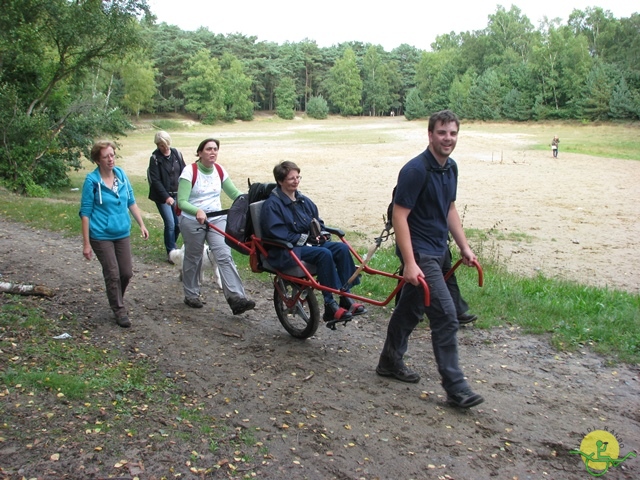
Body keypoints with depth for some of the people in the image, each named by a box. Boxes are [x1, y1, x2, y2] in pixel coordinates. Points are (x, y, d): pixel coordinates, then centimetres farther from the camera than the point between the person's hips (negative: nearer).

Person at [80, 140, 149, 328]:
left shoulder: (121, 174, 1)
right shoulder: (92, 180, -12)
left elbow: (131, 202, 12)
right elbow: (85, 212, -9)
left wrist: (142, 225, 8)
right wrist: (86, 243, -10)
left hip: (122, 233, 5)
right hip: (101, 236, -5)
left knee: (127, 273, 9)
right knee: (112, 275, 0)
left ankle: (116, 300, 37)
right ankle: (119, 311, 18)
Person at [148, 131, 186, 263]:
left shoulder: (176, 154, 3)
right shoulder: (155, 158, -8)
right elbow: (155, 180, -12)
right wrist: (166, 197, -19)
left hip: (177, 194, 4)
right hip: (163, 196, -4)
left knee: (179, 223, 5)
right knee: (170, 224, -8)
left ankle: (171, 246, 28)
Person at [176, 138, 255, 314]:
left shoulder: (220, 171, 3)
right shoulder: (189, 172, -11)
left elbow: (234, 193, 5)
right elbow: (182, 202, -18)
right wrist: (197, 211, -37)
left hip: (217, 219, 3)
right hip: (192, 221, -3)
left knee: (225, 256, -11)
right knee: (193, 259, 9)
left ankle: (236, 298, -18)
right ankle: (191, 295, 29)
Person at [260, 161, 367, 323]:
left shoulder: (304, 200, 14)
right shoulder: (272, 204, -9)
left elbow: (318, 222, 21)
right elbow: (276, 233, -17)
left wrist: (321, 234, -2)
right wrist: (304, 238, -18)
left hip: (309, 243, 7)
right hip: (287, 250, -7)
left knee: (342, 248, -18)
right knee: (324, 254, -32)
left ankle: (346, 298, -15)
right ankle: (330, 306, -28)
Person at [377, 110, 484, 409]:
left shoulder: (450, 168, 8)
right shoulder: (416, 170, -20)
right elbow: (399, 216, -22)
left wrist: (464, 247, 15)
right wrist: (409, 263, -26)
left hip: (438, 250, 9)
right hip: (419, 252, -9)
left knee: (410, 308, 20)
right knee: (446, 316, -10)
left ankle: (390, 362, 36)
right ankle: (455, 388, -1)